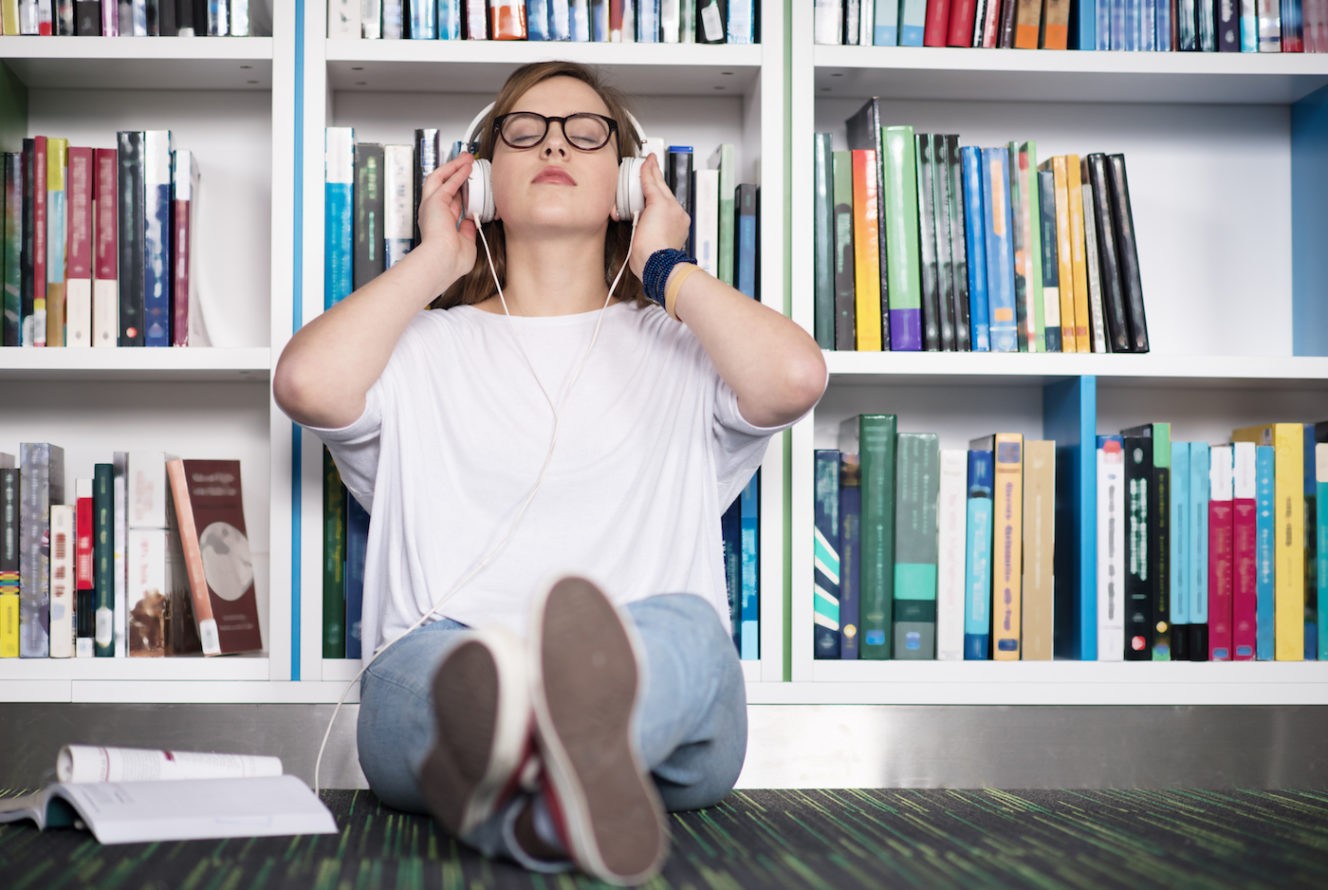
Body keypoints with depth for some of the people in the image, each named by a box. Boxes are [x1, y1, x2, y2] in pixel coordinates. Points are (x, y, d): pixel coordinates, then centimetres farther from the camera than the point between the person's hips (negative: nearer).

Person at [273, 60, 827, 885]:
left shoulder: (680, 349, 22)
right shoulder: (425, 348, 23)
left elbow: (795, 376, -2)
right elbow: (307, 383, 0)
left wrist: (663, 266, 14)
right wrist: (435, 260, 15)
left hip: (667, 721, 0)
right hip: (432, 682, 1)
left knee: (685, 622, -34)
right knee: (430, 655, -34)